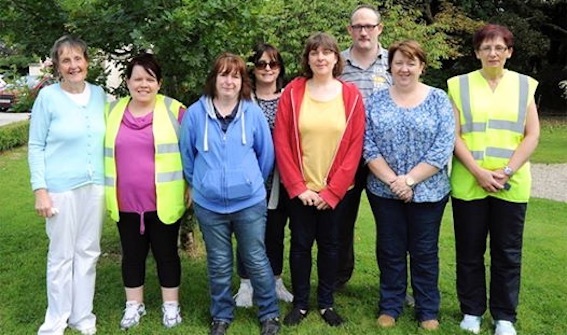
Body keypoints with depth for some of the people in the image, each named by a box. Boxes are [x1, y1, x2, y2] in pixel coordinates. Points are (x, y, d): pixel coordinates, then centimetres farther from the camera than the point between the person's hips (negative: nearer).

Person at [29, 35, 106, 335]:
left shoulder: (99, 94, 5)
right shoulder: (48, 97, -6)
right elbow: (36, 147, -4)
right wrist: (40, 190, -11)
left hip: (95, 185, 4)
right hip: (61, 187, -4)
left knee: (88, 252, 11)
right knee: (62, 256, 4)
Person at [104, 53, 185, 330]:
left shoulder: (174, 110, -5)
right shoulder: (113, 111, 6)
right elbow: (105, 153, 15)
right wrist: (107, 191, 12)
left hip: (163, 201, -3)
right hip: (125, 201, 3)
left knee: (166, 253, 10)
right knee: (132, 254, 15)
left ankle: (170, 305, 26)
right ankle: (134, 305, 31)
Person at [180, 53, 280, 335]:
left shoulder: (253, 113, -6)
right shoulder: (195, 113, -5)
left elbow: (266, 154, 5)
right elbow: (187, 154, 8)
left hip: (250, 202, -1)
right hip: (208, 204, 1)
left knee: (256, 261, 9)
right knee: (219, 264, 14)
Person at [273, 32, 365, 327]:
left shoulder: (351, 95, -3)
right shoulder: (292, 92, -4)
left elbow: (355, 146, -5)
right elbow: (281, 143, -6)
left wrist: (333, 191, -10)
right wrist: (297, 187, -11)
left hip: (336, 190, 0)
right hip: (300, 189, 0)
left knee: (329, 245, 12)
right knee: (301, 245, 9)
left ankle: (326, 302, 29)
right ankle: (300, 303, 26)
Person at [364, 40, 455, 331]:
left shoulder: (439, 100, -2)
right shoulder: (376, 100, 2)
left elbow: (443, 148, -10)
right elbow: (368, 146, -4)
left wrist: (409, 179, -15)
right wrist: (392, 180, -14)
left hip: (428, 192, -1)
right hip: (384, 191, 1)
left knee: (424, 251, 10)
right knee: (390, 250, 11)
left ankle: (428, 310, 25)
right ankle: (389, 306, 27)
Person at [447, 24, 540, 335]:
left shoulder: (524, 85, 7)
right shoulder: (460, 85, 3)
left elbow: (532, 135, 1)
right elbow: (454, 136, -2)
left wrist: (507, 172, -11)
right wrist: (478, 172, -13)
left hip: (512, 185, 1)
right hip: (468, 183, -1)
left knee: (508, 252, 8)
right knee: (469, 251, 8)